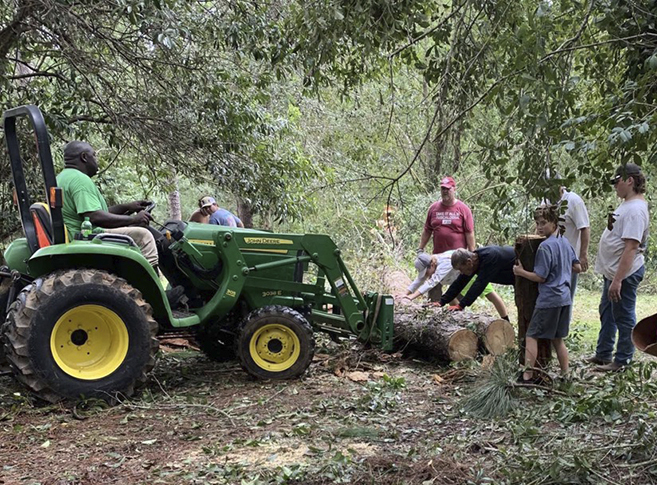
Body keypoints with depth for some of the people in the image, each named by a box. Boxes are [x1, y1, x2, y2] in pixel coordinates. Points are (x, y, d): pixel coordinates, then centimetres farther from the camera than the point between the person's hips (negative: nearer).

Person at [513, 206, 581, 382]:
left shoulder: (545, 246, -15)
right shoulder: (566, 242, 9)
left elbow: (540, 277, -14)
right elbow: (578, 268, 15)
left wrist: (521, 272, -2)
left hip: (548, 300, -8)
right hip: (565, 298, 8)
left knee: (532, 336, -1)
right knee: (557, 339, 16)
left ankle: (527, 375, -4)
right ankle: (565, 375, 19)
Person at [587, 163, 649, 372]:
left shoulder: (635, 210, -23)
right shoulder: (627, 205, 10)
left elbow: (630, 247, -28)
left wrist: (618, 280, -30)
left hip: (625, 274, -11)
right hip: (613, 271, 11)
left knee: (623, 317, 2)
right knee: (607, 313, 19)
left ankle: (622, 360, 13)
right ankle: (603, 354, 31)